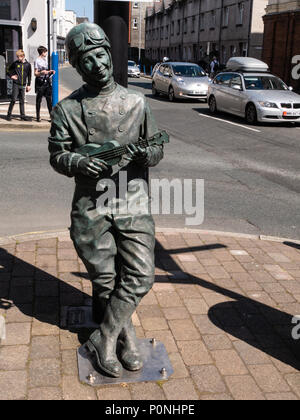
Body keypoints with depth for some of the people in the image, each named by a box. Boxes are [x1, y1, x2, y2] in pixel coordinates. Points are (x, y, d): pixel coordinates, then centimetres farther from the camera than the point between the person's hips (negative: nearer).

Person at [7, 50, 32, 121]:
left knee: (22, 101, 7)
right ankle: (9, 114, 3)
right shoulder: (15, 63, -1)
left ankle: (23, 115, 11)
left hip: (23, 85, 2)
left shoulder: (27, 64, 4)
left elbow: (29, 75, 11)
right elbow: (9, 70, 12)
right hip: (16, 84, -2)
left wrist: (28, 85, 8)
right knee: (13, 100, -5)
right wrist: (11, 76, -5)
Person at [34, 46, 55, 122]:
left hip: (47, 82, 6)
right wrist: (42, 72, -24)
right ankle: (38, 117, 6)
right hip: (40, 82, -6)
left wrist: (50, 71, 10)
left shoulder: (45, 59, 16)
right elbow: (35, 73, -8)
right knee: (39, 100, 1)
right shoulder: (37, 61, -6)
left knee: (49, 99, 2)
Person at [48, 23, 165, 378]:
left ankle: (104, 338, 9)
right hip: (90, 205, -1)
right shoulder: (67, 109, 1)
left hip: (132, 201, 1)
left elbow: (158, 149, 8)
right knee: (105, 279, 7)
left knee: (141, 275, -7)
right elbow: (57, 155, 4)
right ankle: (126, 336, 28)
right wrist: (81, 163, -18)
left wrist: (146, 153, -16)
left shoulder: (135, 102, 4)